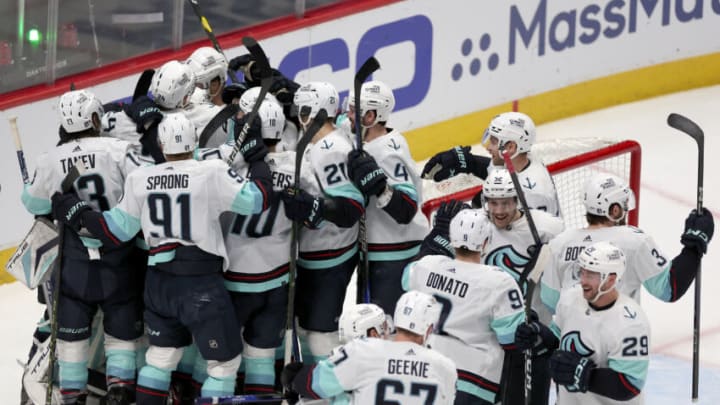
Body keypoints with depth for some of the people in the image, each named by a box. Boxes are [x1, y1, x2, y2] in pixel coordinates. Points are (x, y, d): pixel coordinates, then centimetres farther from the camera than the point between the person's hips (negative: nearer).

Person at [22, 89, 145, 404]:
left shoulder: (50, 162, -6)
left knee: (72, 328, 12)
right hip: (117, 256, -2)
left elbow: (35, 204, 8)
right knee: (123, 324, 12)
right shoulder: (117, 150, -14)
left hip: (74, 259, 2)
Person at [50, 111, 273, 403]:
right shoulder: (212, 174, -14)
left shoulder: (140, 180, 0)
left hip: (159, 281, 6)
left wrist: (77, 213, 19)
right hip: (202, 282, -5)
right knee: (225, 360, 5)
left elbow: (116, 230, 6)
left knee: (162, 353, 22)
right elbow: (257, 199, -13)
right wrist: (257, 157, 2)